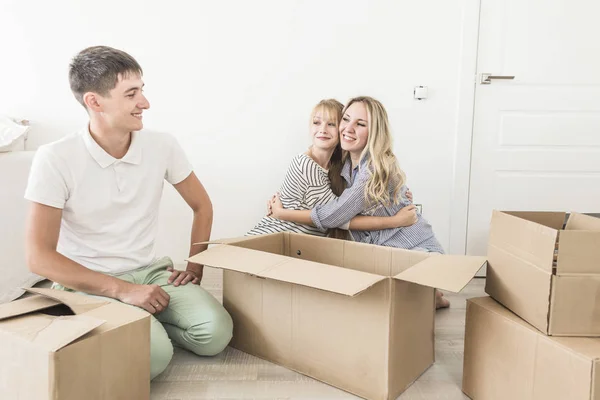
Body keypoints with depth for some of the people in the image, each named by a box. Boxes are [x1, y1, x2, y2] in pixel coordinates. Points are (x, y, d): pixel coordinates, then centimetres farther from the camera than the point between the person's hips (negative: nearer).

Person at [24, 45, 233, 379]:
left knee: (216, 333, -19)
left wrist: (195, 266, -1)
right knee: (155, 355, -28)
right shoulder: (55, 159, -15)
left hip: (150, 271, 4)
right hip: (87, 284, -3)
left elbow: (202, 206, 9)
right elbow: (40, 257, -15)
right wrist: (122, 290, -21)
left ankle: (147, 322, 7)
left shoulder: (162, 145, -5)